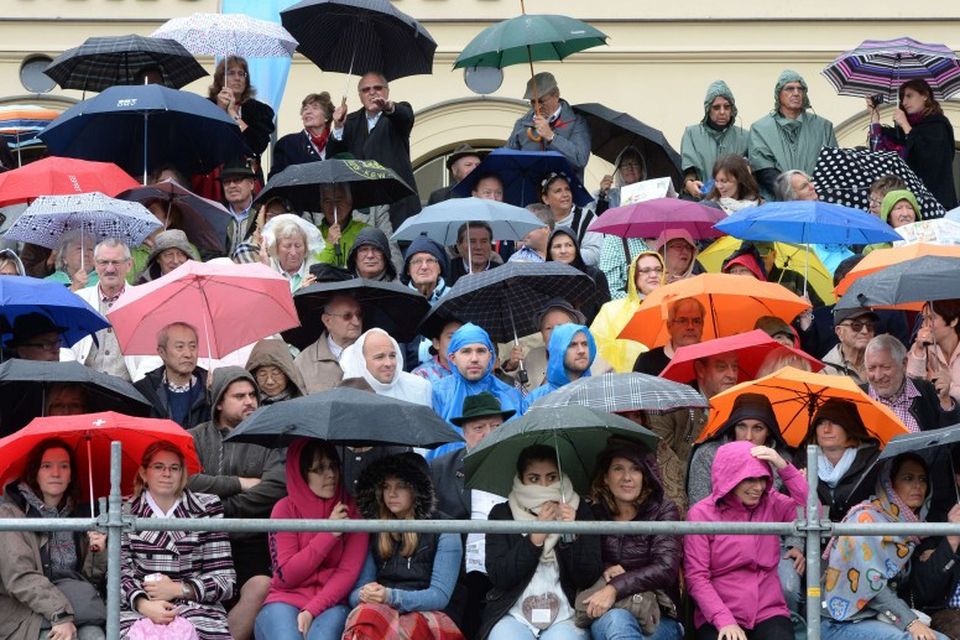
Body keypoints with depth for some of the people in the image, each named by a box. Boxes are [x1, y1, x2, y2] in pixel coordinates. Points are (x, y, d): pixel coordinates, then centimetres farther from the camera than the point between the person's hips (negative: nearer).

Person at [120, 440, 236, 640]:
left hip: (197, 606, -1)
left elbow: (225, 580, 5)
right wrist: (143, 604, -18)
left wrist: (178, 589, -8)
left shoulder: (207, 509, 9)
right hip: (138, 611, 1)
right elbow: (119, 574, 2)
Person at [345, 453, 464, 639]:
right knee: (366, 613, -37)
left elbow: (440, 596, -3)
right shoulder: (375, 534, 20)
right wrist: (364, 595, -12)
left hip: (425, 615, -3)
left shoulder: (444, 532, 7)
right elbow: (355, 594, 15)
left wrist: (392, 597, -18)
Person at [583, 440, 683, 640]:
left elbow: (666, 569, -9)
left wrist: (615, 588, -20)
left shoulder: (662, 510, 5)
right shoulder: (594, 514, 13)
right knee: (615, 620, -37)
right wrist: (604, 570, -9)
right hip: (603, 620, 1)